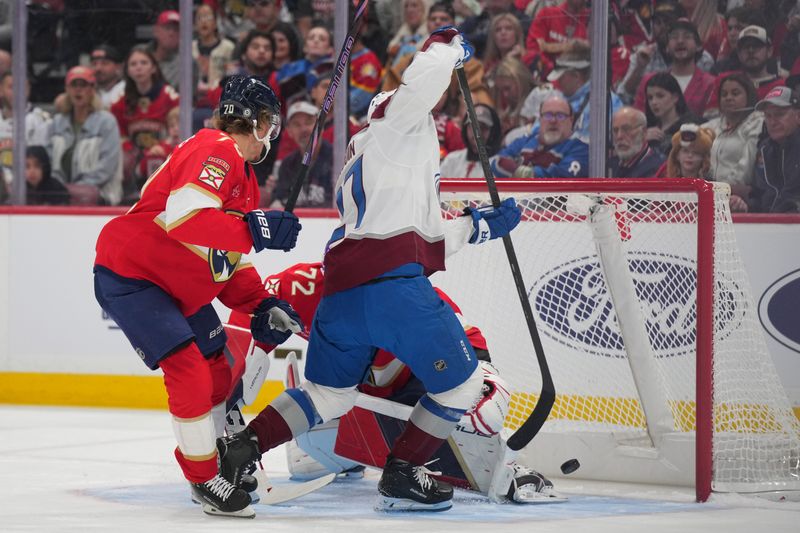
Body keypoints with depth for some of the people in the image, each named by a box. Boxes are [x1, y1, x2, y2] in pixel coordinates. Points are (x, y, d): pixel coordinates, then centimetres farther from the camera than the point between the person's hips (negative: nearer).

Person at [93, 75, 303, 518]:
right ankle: (205, 481, -9)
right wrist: (256, 229, -38)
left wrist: (261, 307, 3)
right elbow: (184, 217, -36)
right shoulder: (216, 151, -19)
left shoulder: (243, 177, 14)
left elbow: (230, 265, 17)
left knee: (217, 373, 15)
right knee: (189, 371, -18)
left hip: (181, 288, 11)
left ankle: (215, 460, 32)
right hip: (128, 276, -11)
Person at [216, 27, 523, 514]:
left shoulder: (358, 169, 34)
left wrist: (480, 225, 31)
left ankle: (242, 447, 7)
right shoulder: (396, 125, 10)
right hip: (392, 283, -8)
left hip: (342, 290, 8)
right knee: (460, 382, 6)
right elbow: (422, 80, -11)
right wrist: (448, 44, 8)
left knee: (329, 393, 21)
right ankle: (403, 476, 5)